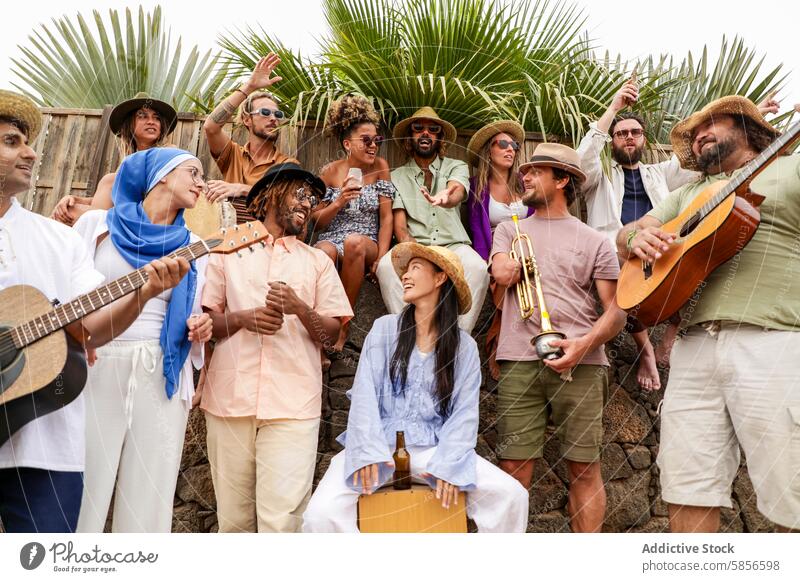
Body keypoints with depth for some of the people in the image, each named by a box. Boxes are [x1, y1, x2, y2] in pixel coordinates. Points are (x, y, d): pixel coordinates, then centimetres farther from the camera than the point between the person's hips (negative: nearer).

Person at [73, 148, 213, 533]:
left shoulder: (192, 248, 12)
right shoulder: (97, 224, 6)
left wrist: (198, 330, -5)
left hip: (162, 377, 2)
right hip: (94, 371, -2)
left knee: (148, 504, 4)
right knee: (81, 498, 1)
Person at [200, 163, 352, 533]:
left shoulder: (317, 261, 14)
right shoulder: (229, 251, 14)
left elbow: (331, 336, 9)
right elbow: (205, 321, 11)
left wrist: (300, 308, -10)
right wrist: (244, 318, -8)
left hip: (292, 405, 0)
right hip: (230, 400, 1)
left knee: (281, 519, -8)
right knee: (233, 517, 7)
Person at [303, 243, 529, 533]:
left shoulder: (464, 347, 6)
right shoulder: (385, 328, 5)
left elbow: (464, 414, 1)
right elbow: (365, 394, -3)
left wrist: (448, 465, -15)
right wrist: (367, 452, -17)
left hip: (433, 449, 1)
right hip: (380, 444, 0)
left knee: (512, 495, -16)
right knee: (321, 513, -24)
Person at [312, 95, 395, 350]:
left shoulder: (380, 166, 5)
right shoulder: (331, 171, 4)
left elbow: (386, 217, 0)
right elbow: (316, 222, 5)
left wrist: (381, 257, -12)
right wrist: (339, 202, -13)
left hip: (366, 245, 0)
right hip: (331, 240, 0)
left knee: (354, 241, -36)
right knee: (324, 252, -36)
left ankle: (343, 324, -24)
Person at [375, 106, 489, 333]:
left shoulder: (456, 167, 14)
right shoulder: (397, 176, 15)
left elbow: (457, 191, -11)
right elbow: (399, 225, 3)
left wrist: (446, 197, -38)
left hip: (452, 244, 0)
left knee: (477, 267, -34)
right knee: (387, 265, -33)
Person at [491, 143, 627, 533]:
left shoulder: (593, 241, 13)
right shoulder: (510, 231, 19)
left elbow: (616, 310, 5)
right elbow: (503, 273, -3)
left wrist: (585, 343, -12)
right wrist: (530, 250, 10)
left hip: (580, 361, 0)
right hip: (520, 359, 1)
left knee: (584, 466, 1)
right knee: (513, 465, -3)